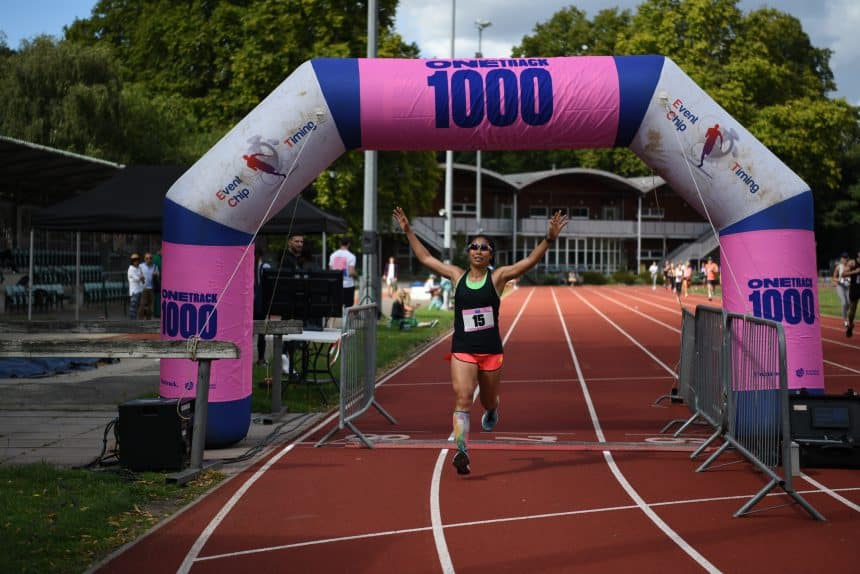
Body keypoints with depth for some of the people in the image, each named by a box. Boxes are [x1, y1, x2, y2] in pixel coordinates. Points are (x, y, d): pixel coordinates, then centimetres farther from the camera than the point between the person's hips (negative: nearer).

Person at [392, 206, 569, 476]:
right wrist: (409, 232, 10)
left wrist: (549, 239, -20)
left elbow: (530, 260, -9)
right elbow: (425, 258, 12)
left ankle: (492, 411, 56)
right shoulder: (457, 276, 5)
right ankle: (462, 452, -22)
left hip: (491, 350, 0)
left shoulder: (497, 277, 0)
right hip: (462, 350, 0)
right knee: (462, 400, -16)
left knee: (488, 400, 17)